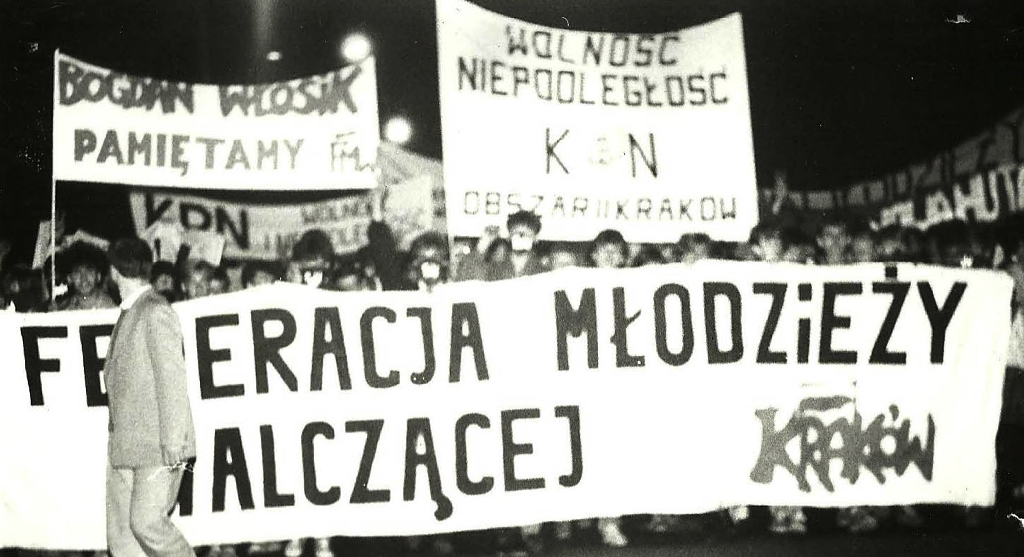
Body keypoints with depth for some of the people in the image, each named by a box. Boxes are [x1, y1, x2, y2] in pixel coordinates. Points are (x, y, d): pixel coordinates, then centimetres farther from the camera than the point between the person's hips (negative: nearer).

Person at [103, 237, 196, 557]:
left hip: (158, 447, -8)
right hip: (124, 448, 8)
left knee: (146, 522, -15)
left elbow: (172, 380, -13)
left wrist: (172, 445, -17)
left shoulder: (156, 313, -9)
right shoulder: (126, 316, 17)